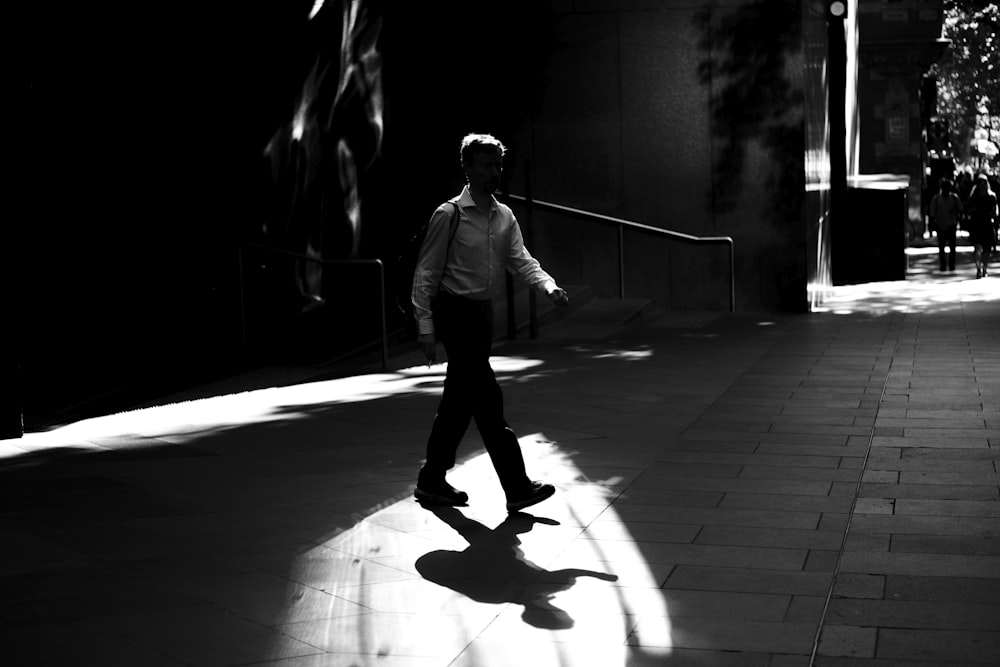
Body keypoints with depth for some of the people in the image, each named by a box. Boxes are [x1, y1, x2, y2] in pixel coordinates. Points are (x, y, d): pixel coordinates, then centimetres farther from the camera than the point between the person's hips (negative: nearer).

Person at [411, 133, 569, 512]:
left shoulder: (505, 217, 9)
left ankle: (432, 481, 25)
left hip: (483, 312, 8)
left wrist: (549, 286, -20)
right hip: (456, 313, -8)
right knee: (488, 399, -9)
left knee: (460, 402, 13)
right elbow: (426, 273, -9)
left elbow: (521, 260, 0)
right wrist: (425, 325, -15)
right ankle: (517, 487, -6)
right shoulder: (449, 215, -10)